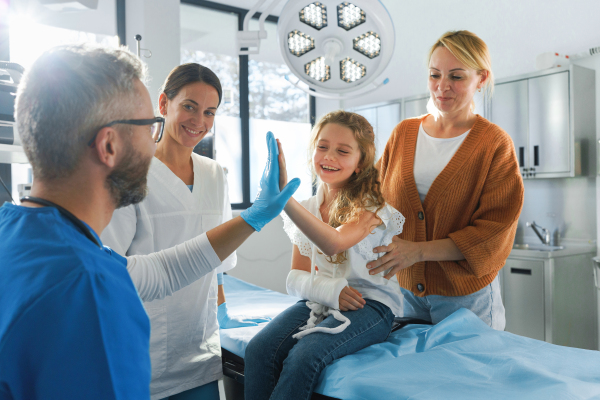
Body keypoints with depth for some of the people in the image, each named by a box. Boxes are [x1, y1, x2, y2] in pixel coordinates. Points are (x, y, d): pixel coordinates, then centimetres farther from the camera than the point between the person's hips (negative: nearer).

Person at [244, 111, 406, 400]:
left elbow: (333, 242, -28)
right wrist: (329, 290, -13)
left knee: (304, 356, -31)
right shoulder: (306, 209, 10)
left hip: (369, 304, -4)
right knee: (258, 349, -23)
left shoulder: (371, 205, -6)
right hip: (319, 301, 5)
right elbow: (296, 278, 9)